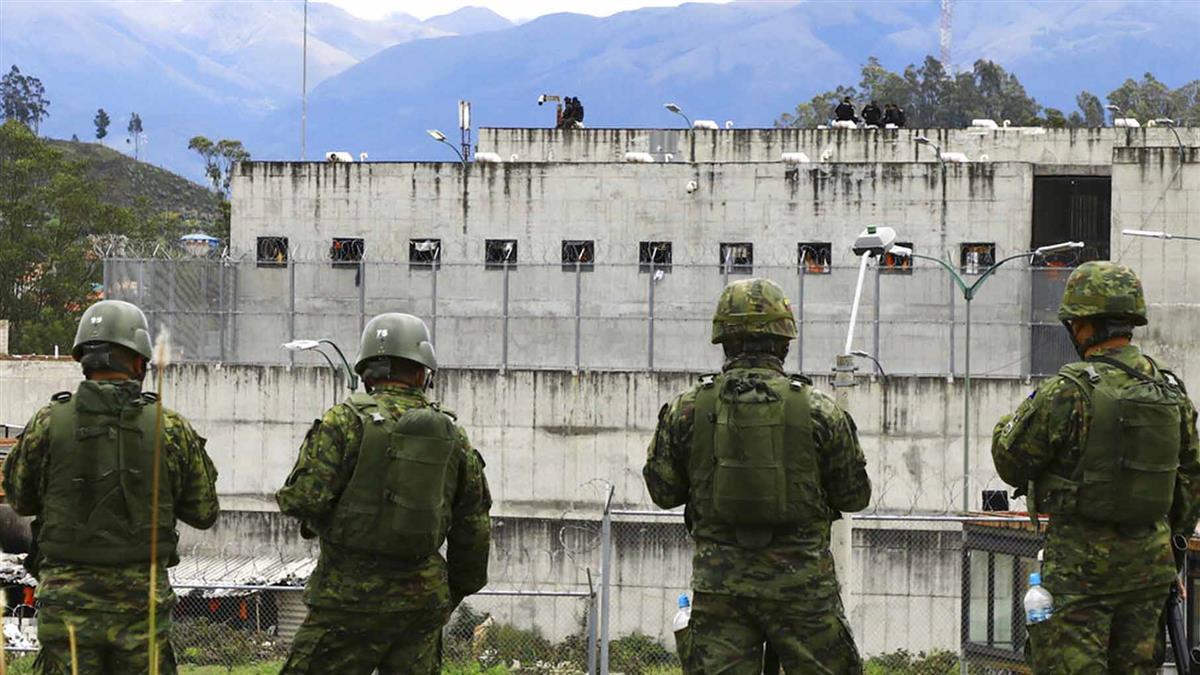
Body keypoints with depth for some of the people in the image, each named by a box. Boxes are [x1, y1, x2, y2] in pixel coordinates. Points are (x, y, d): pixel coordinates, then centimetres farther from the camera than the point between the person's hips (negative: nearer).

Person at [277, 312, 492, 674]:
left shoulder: (346, 420, -8)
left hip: (352, 596, -5)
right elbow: (474, 531, 12)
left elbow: (304, 499, -15)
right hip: (423, 601, 5)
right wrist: (457, 590, 25)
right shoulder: (453, 437, 7)